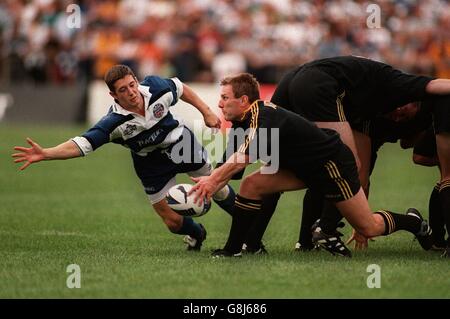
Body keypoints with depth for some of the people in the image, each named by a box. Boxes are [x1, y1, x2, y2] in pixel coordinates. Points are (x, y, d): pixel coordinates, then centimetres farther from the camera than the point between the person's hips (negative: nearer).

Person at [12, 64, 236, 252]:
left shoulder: (156, 87, -25)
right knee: (173, 222, 0)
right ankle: (196, 235, 38)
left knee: (217, 189, 7)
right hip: (150, 163, -1)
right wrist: (45, 154, -52)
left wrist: (206, 112, 2)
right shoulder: (114, 122, -33)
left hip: (179, 140, 1)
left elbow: (180, 88, -2)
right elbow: (80, 145, -38)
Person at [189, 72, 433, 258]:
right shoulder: (246, 120, -1)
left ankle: (413, 222, 26)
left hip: (334, 164, -9)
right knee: (251, 185, -8)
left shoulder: (263, 116, -29)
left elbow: (243, 158, -41)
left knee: (369, 228, -1)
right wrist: (212, 185, -17)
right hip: (303, 167, 9)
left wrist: (213, 179, -40)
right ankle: (233, 248, -3)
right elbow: (236, 162, -2)